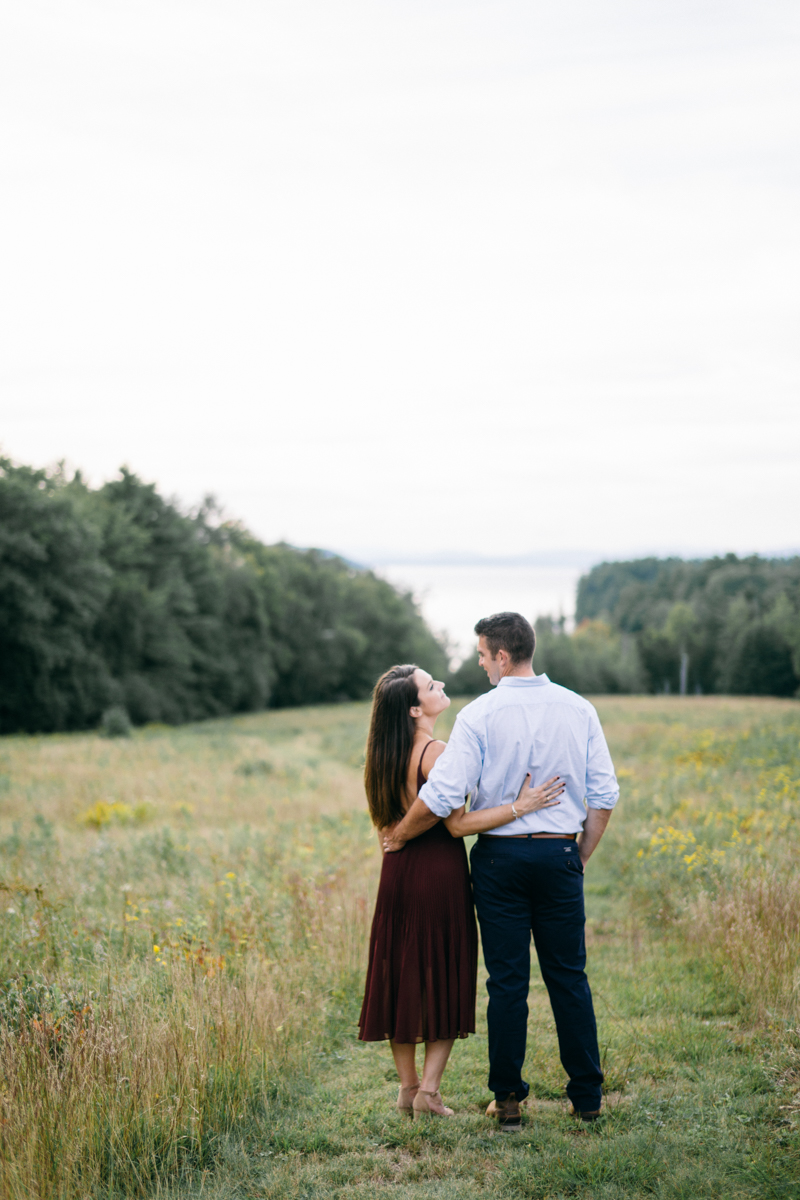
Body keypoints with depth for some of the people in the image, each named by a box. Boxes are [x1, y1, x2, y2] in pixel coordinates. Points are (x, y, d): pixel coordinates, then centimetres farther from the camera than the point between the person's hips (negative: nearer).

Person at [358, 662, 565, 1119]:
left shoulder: (385, 755, 7)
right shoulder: (435, 752, -17)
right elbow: (457, 824, -19)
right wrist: (520, 807, -21)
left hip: (399, 873, 7)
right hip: (440, 872, -7)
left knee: (402, 975, 13)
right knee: (445, 978, 4)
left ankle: (408, 1085, 21)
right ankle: (429, 1090, 4)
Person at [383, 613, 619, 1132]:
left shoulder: (480, 715, -9)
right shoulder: (578, 709, 2)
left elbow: (441, 796, -13)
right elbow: (604, 795, 3)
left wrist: (399, 837, 2)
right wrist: (580, 858, 14)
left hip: (500, 857, -2)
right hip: (559, 853, 2)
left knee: (508, 981, 4)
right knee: (569, 976, 10)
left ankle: (508, 1101, 10)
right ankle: (588, 1096, 16)